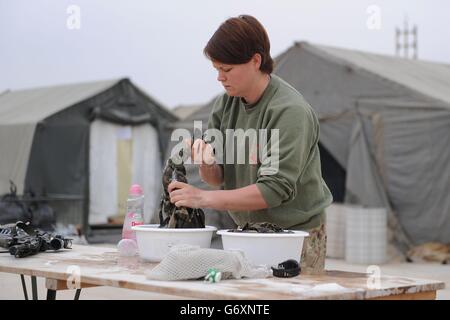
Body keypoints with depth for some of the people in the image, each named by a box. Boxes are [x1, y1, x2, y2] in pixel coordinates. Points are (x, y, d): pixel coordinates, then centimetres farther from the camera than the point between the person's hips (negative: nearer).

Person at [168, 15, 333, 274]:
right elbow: (218, 177, 4)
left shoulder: (290, 111, -19)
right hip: (248, 232, 6)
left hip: (297, 232, -6)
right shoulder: (227, 102, 2)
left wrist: (204, 198, -27)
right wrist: (206, 164, -20)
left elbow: (275, 189, -25)